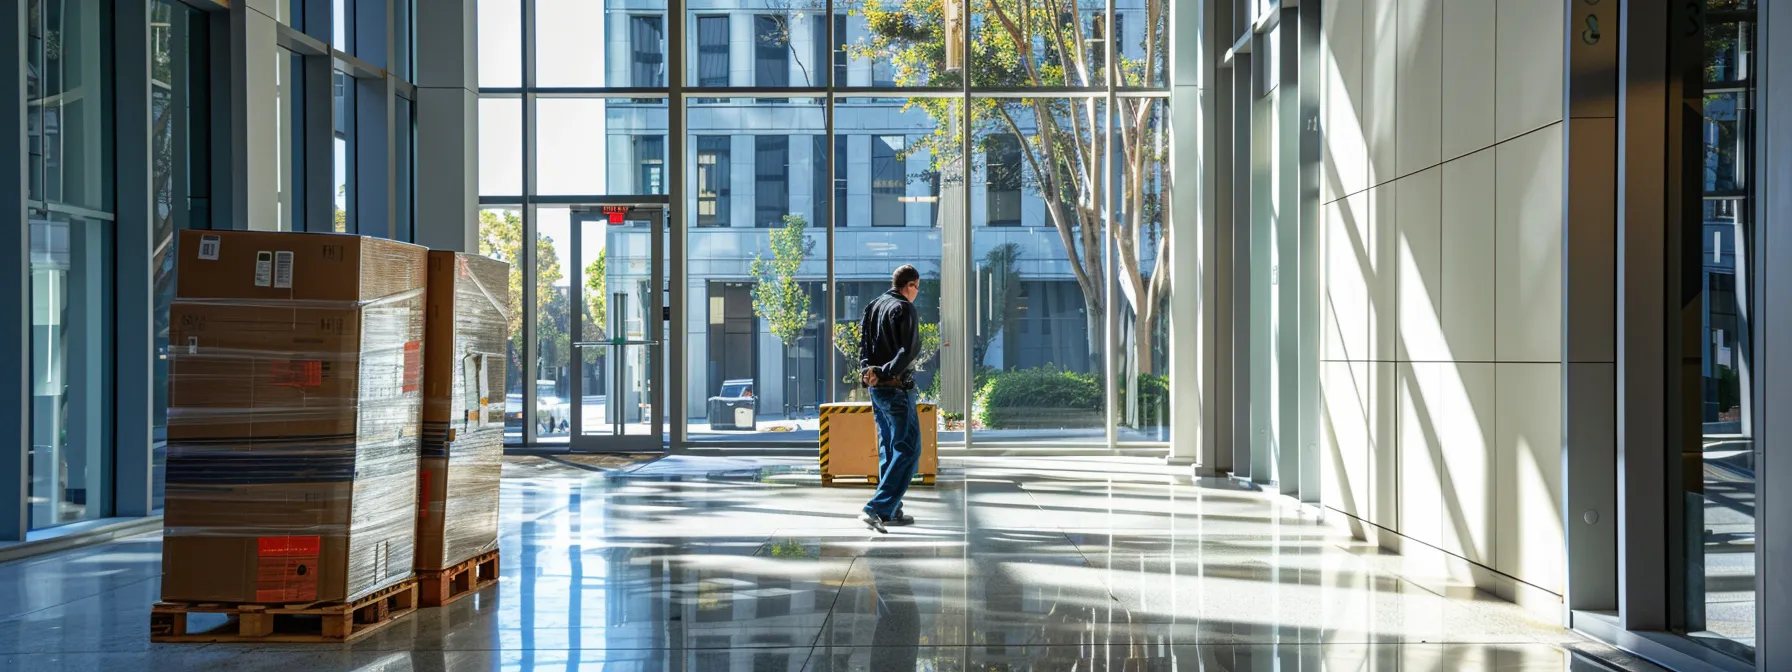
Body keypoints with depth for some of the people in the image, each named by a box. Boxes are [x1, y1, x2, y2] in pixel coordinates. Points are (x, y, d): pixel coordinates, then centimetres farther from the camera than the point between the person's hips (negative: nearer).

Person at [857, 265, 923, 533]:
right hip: (896, 388, -9)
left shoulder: (873, 306, 14)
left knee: (888, 448, 16)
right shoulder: (905, 309, -11)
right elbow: (909, 350, -21)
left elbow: (863, 340, 6)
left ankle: (891, 511, 17)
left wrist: (867, 368, -9)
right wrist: (885, 373, -19)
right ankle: (877, 509, -17)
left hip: (876, 389, 9)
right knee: (907, 450, -6)